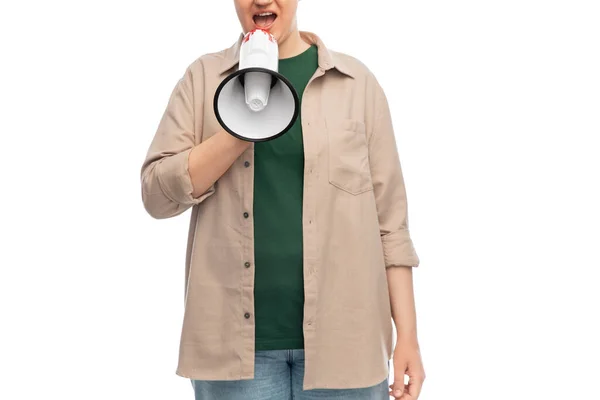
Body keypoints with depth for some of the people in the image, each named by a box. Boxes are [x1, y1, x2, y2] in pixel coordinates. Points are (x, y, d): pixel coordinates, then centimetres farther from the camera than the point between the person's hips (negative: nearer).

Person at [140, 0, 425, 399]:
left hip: (340, 338, 0)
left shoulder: (355, 80, 4)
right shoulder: (203, 77, 6)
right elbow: (158, 194, -1)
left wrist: (407, 335, -2)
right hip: (236, 340, 1)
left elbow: (389, 218, 3)